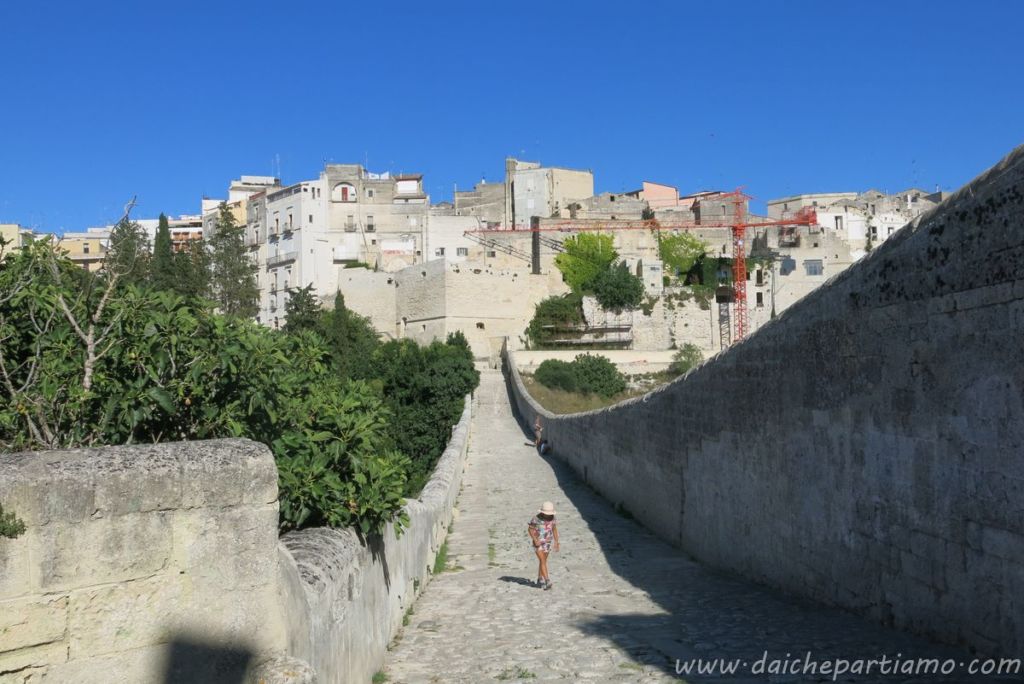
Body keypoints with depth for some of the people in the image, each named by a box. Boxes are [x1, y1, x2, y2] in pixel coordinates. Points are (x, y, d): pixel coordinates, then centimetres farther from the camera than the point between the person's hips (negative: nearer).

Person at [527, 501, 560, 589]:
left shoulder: (552, 517, -6)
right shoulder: (536, 518, -19)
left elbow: (554, 529, 5)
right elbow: (530, 529, -10)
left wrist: (556, 542, -1)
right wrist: (535, 540, -20)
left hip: (547, 542, 4)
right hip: (538, 543, -4)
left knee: (543, 561, 12)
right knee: (543, 561, -14)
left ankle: (540, 580, 27)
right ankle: (547, 581, -19)